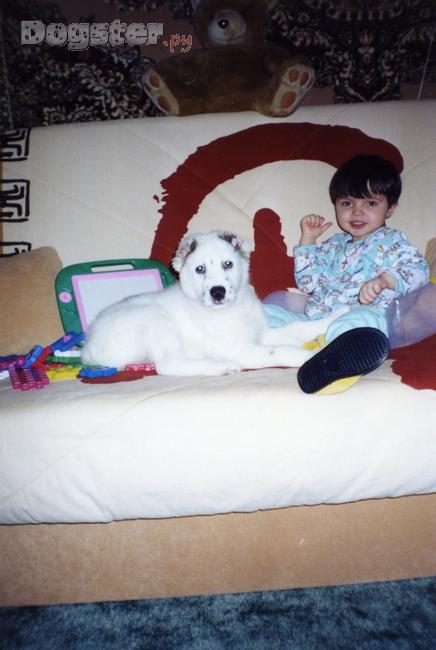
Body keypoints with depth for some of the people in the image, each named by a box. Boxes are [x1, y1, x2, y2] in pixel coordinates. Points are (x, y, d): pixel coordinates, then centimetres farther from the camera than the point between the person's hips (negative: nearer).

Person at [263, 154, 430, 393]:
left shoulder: (391, 241, 11)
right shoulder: (334, 245, 26)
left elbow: (417, 270, -6)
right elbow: (309, 285, 18)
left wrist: (385, 279, -26)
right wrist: (308, 239, 14)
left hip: (361, 314, -6)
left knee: (360, 320, -42)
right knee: (266, 311, -4)